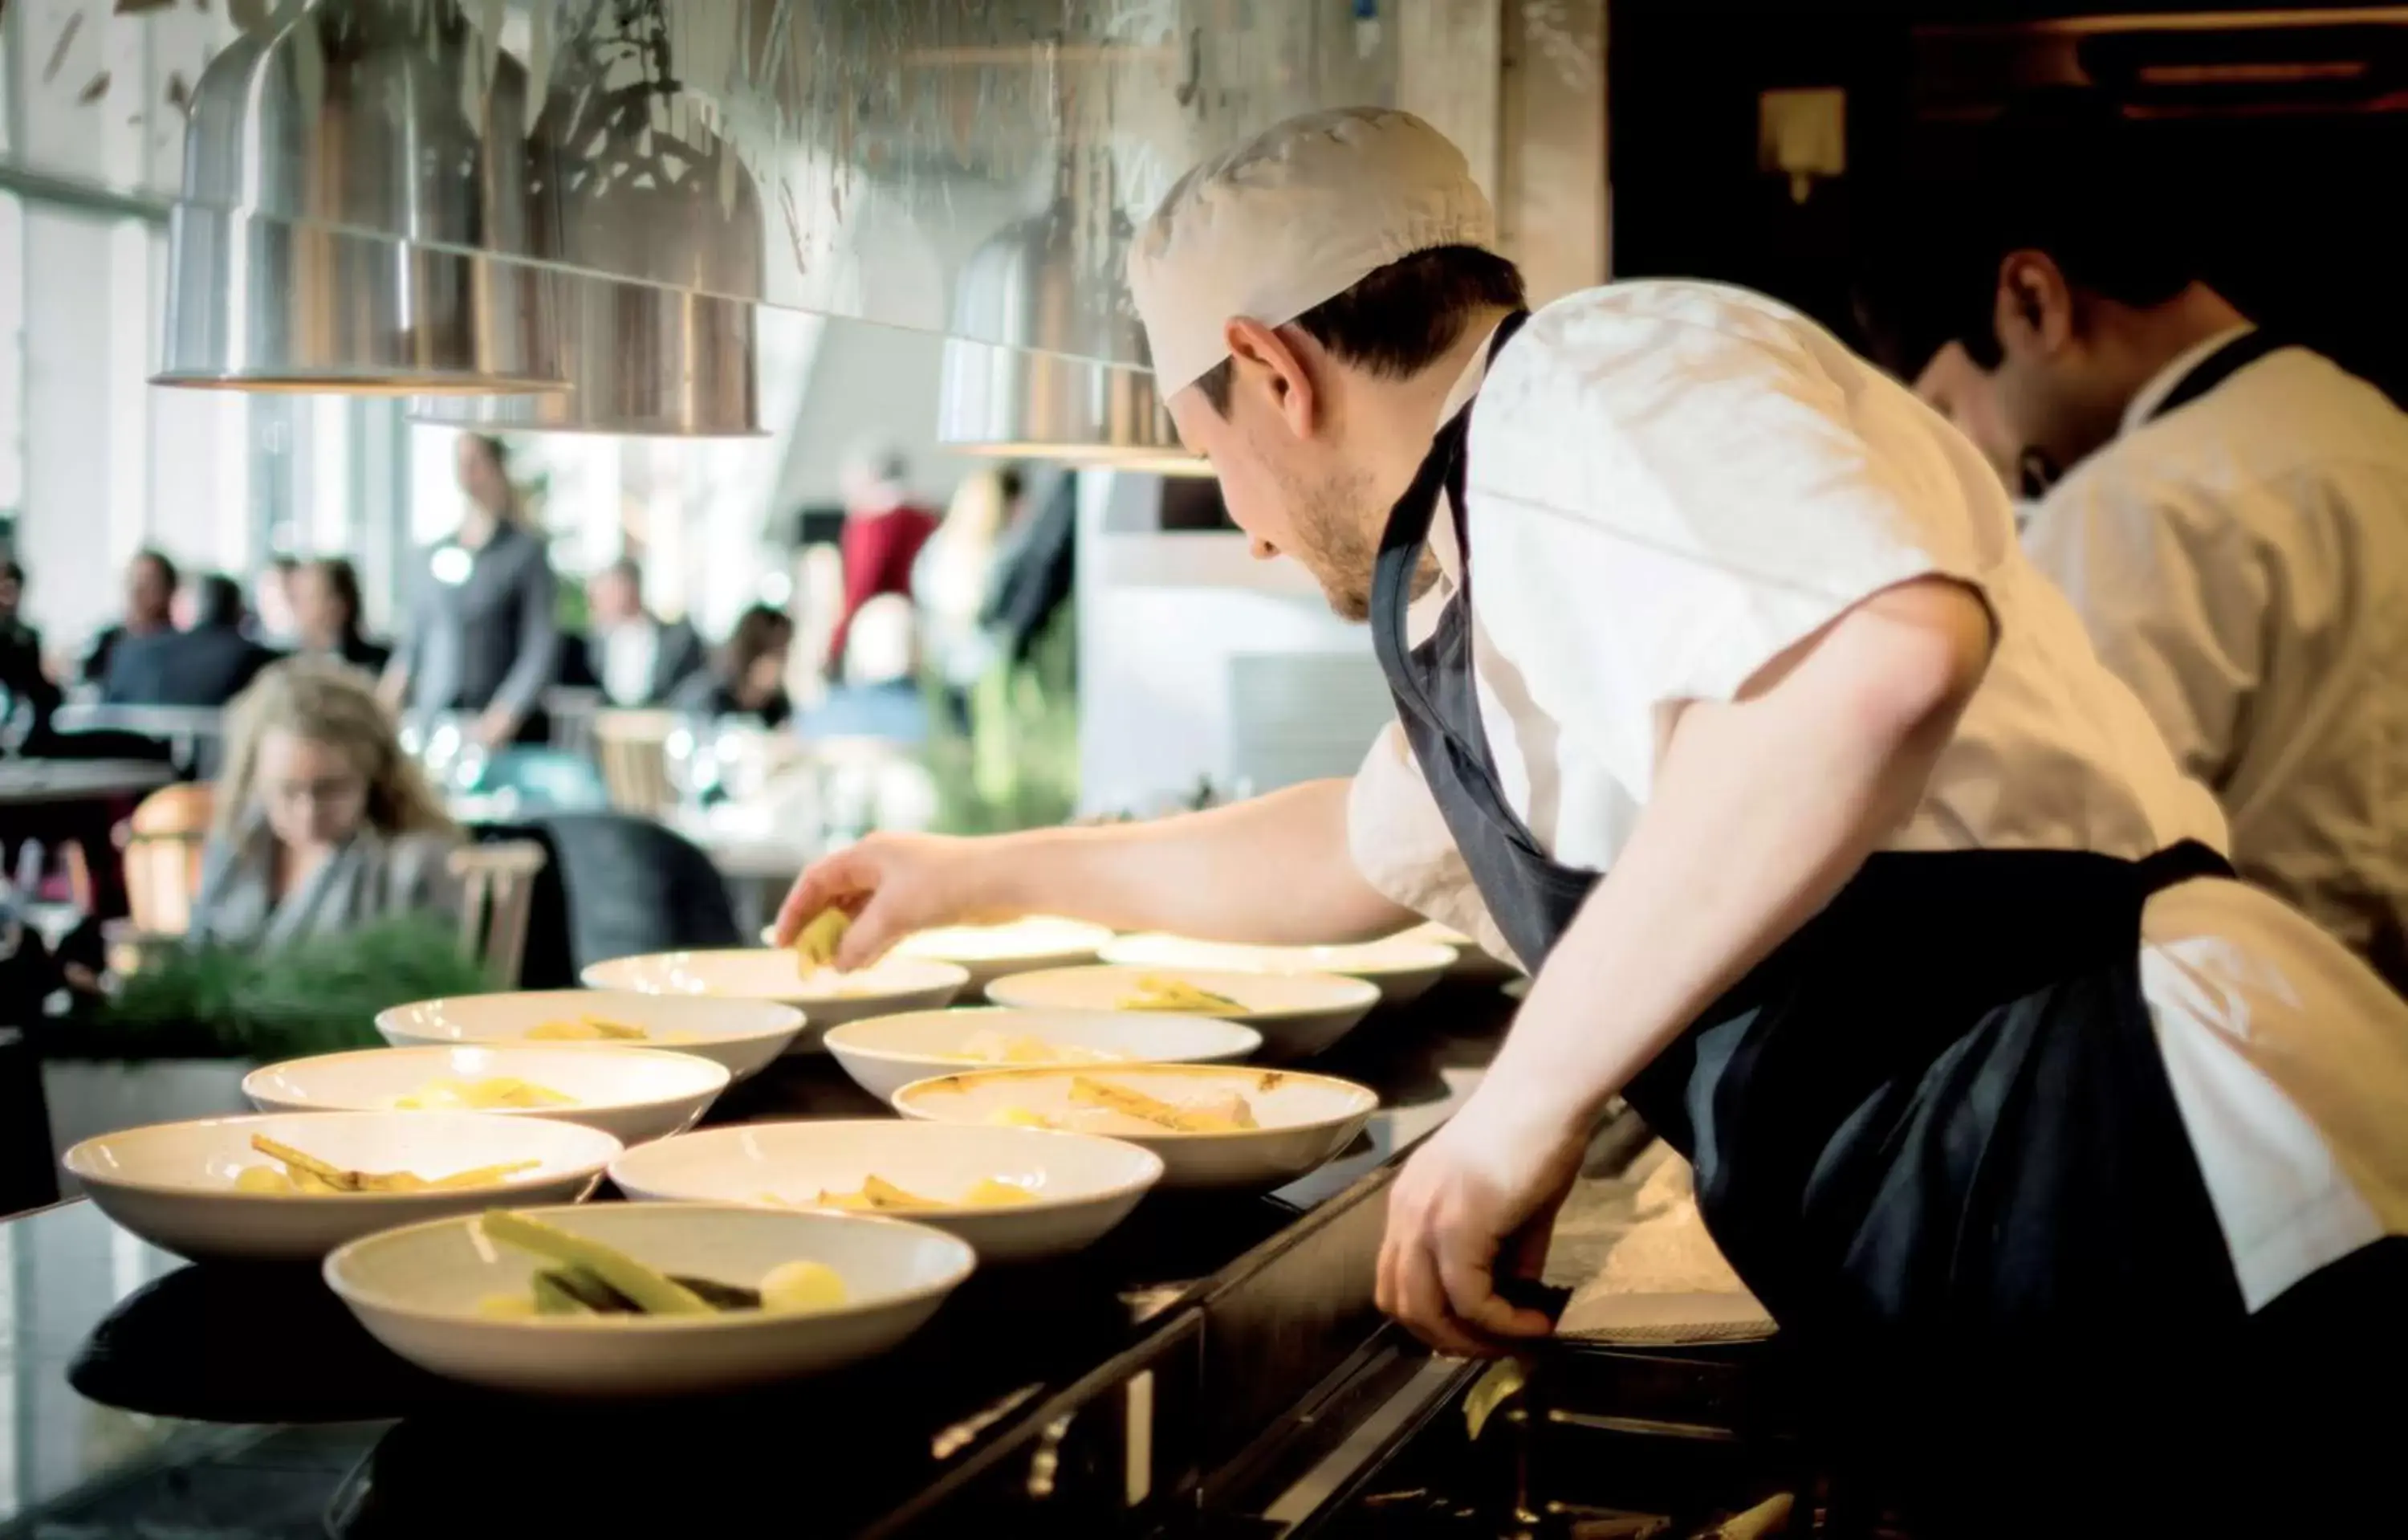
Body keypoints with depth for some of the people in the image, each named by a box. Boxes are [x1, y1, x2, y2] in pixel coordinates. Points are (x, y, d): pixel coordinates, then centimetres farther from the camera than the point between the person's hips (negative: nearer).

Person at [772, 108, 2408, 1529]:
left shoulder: (1594, 373, -9)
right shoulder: (1480, 606, 23)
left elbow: (1881, 656, -30)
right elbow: (1361, 853, 43)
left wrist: (1525, 1105, -23)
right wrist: (992, 873, 50)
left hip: (2164, 1212, -10)